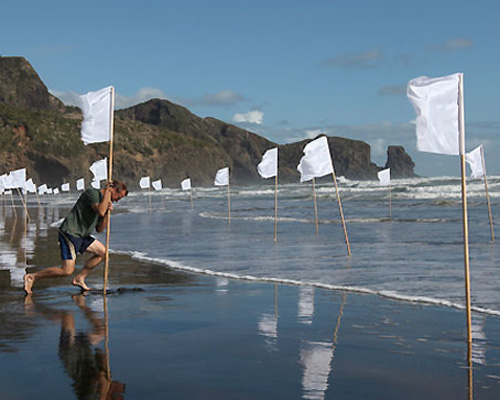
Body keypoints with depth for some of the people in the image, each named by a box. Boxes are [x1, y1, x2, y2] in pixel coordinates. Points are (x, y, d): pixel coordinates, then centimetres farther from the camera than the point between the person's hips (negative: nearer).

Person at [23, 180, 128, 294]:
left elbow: (99, 229, 15)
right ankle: (32, 277, -2)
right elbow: (100, 211, -27)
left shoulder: (103, 200, 17)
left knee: (102, 252, 14)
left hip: (81, 236, 10)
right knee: (67, 271, -14)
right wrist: (107, 192, -14)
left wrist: (107, 212, 2)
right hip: (70, 233, -10)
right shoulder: (92, 192, -9)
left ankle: (79, 278, 16)